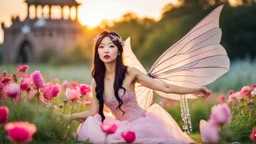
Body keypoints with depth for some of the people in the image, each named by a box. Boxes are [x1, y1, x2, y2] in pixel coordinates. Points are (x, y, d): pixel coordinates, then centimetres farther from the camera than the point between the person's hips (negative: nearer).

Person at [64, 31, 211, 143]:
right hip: (122, 127, 3)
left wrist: (194, 90, -11)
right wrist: (68, 117, 1)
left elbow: (165, 87, -8)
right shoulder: (97, 81, -2)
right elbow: (94, 111, 6)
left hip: (142, 122, -3)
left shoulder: (129, 73, -11)